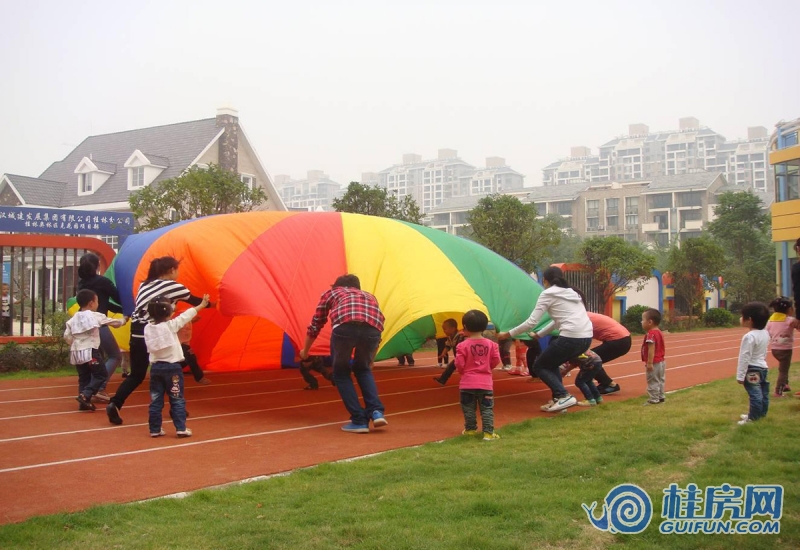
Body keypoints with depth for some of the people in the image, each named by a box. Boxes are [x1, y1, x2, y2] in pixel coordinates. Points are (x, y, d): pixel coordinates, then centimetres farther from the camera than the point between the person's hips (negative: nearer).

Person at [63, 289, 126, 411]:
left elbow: (67, 336, 7)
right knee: (100, 374, 1)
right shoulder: (95, 316, -4)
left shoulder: (74, 318, 11)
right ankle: (85, 395, -14)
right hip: (90, 351, -7)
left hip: (76, 352, 7)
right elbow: (112, 322, 8)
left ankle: (83, 402, 12)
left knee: (83, 377, 14)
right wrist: (122, 321, 27)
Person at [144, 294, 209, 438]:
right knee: (177, 400, 4)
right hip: (172, 367, -4)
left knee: (155, 400, 9)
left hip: (155, 367, 4)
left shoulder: (148, 327, 0)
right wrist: (202, 305, 10)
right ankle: (181, 428, 3)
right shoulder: (171, 325, -10)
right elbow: (187, 314, -2)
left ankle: (155, 429, 12)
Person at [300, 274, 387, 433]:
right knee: (363, 369, 29)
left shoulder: (330, 293, 35)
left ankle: (359, 420, 12)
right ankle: (376, 411, 12)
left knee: (341, 373, 20)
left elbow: (315, 326, 41)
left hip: (345, 325, -3)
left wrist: (305, 351, 58)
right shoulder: (369, 295, 41)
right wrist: (370, 359, 61)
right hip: (373, 328, 3)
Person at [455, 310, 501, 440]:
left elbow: (459, 364, -11)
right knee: (487, 408, 5)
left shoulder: (463, 345, -11)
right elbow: (496, 360, 1)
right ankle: (488, 432, 0)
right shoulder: (491, 344, -2)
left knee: (468, 408, 13)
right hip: (485, 382, 2)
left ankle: (470, 429, 22)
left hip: (467, 383, -2)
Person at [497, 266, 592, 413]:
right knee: (551, 363, 27)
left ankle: (564, 396, -6)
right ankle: (558, 400, 18)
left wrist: (507, 334, 5)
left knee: (539, 366, 11)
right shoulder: (572, 292, 23)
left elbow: (532, 322, -4)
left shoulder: (547, 294, 2)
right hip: (586, 338, 8)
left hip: (570, 338, -8)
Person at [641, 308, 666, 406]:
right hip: (661, 361, 10)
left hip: (654, 363, -10)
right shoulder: (659, 332, 10)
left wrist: (650, 363, -26)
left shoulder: (650, 334, -21)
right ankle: (660, 397, 26)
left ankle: (653, 399, 2)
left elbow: (651, 349, -26)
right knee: (660, 380, 18)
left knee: (653, 382, -2)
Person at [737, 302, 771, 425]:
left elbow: (745, 357, -21)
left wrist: (740, 375, -18)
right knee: (763, 393, 17)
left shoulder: (749, 336, -22)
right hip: (762, 367, 9)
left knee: (754, 394, -5)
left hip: (752, 369, -9)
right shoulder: (765, 333, 5)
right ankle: (761, 414, 29)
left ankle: (752, 418, 1)